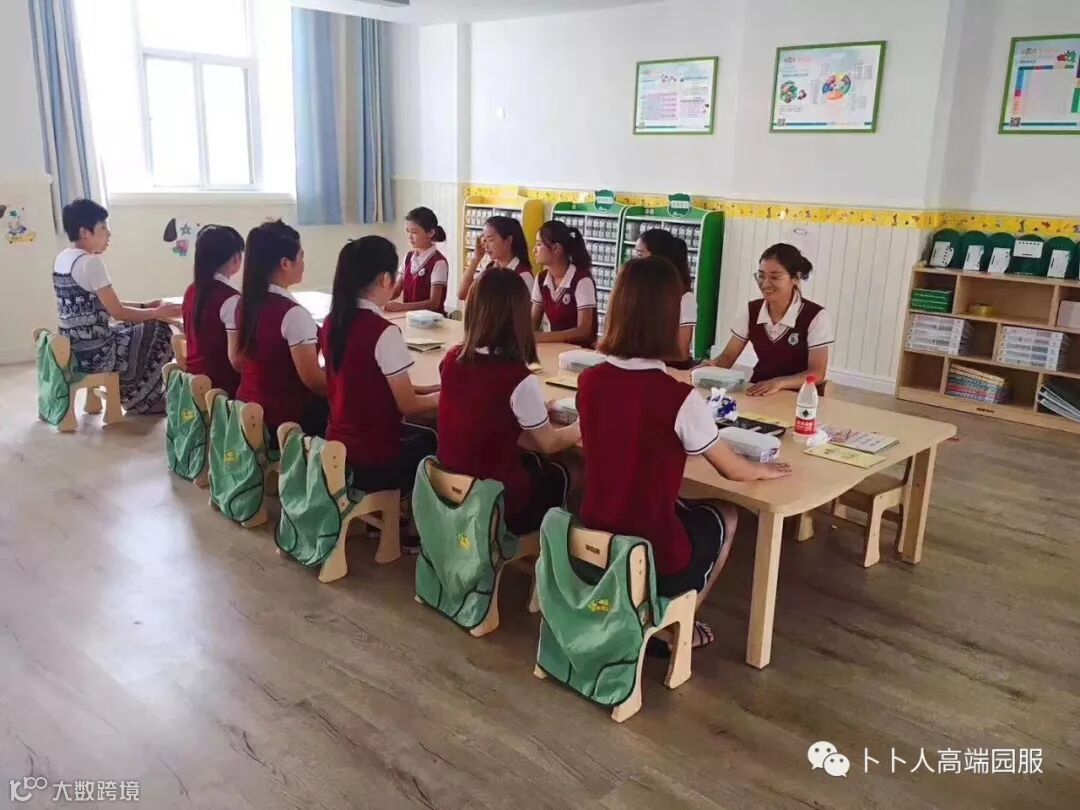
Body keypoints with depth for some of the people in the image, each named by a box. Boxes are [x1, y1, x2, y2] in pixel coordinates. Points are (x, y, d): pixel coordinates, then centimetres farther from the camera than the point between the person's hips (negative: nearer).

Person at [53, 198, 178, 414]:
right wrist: (158, 312, -3)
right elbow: (118, 312, -16)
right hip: (93, 353, -9)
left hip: (72, 350, 9)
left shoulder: (62, 258, 10)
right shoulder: (90, 262, -19)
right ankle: (142, 400, 20)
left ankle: (133, 396, 31)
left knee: (134, 328, 27)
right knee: (160, 332, 7)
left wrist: (146, 306, 12)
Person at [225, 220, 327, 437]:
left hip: (248, 407, 8)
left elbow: (236, 361, 11)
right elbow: (311, 378, -21)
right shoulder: (294, 314, -23)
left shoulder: (242, 304, 1)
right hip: (289, 416, -8)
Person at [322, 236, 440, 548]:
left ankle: (393, 512, 30)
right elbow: (407, 406, -15)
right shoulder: (383, 332, -23)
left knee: (427, 437, 28)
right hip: (372, 458, -7)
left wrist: (426, 389, 10)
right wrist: (442, 396, 5)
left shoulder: (333, 322, 1)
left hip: (338, 446, 7)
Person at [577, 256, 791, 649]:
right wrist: (767, 470, 15)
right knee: (724, 517, 25)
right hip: (651, 560, -5)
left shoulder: (589, 381, -7)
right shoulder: (679, 398, -22)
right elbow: (734, 471, -6)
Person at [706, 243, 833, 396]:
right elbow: (728, 356, 4)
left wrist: (780, 382, -32)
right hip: (758, 392, 3)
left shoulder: (816, 316, -11)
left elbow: (817, 373, -14)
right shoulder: (750, 311, 1)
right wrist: (712, 366, -20)